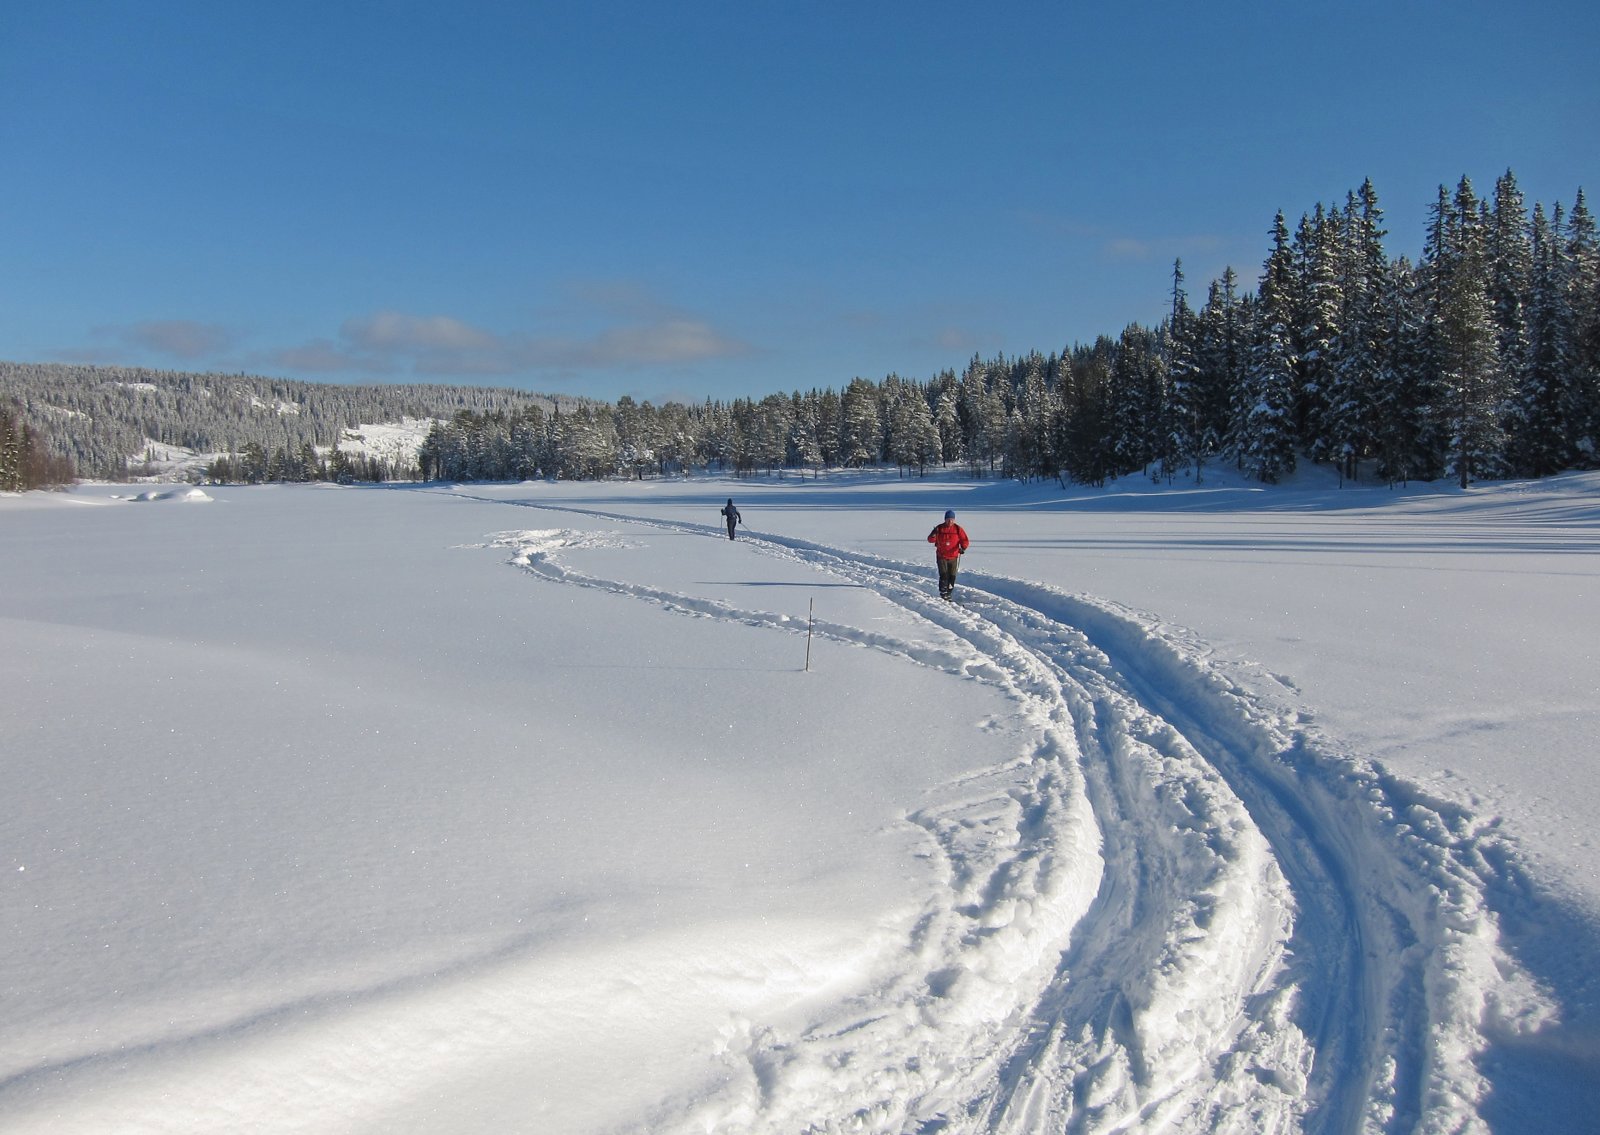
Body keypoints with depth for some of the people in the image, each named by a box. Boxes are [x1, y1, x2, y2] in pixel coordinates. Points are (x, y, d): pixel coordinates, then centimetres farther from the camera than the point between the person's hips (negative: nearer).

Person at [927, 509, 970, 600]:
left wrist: (963, 548, -20)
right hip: (941, 557, -2)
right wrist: (933, 534, -25)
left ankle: (949, 594, 18)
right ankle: (943, 593, -6)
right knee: (943, 575, -11)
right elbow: (930, 540, -3)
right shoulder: (939, 528, -2)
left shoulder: (958, 529, -1)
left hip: (953, 557, 2)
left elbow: (965, 540, -1)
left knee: (952, 576, 6)